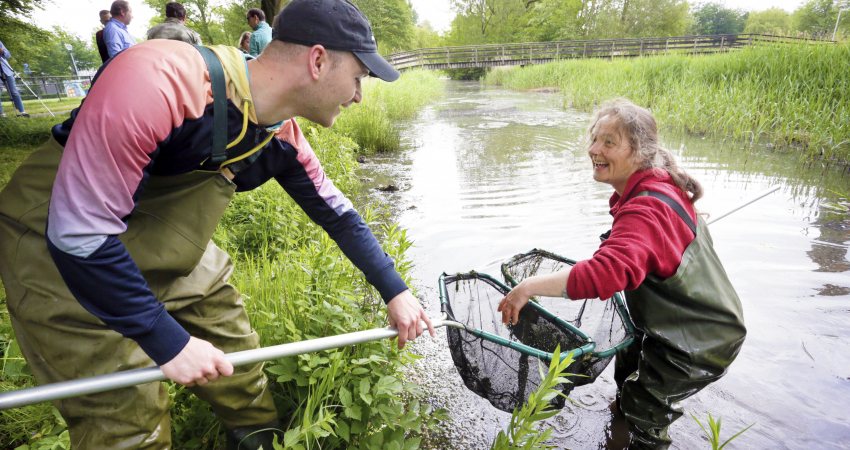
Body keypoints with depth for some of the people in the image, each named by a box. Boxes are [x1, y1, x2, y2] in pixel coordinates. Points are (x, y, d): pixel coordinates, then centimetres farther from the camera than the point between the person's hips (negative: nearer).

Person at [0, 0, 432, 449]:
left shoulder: (282, 137, -10)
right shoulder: (158, 78, -34)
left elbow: (336, 213, 3)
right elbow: (77, 234, -30)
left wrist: (395, 291, 6)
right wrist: (167, 341, -23)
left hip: (170, 253, 7)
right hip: (59, 257, -6)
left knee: (238, 367, 13)